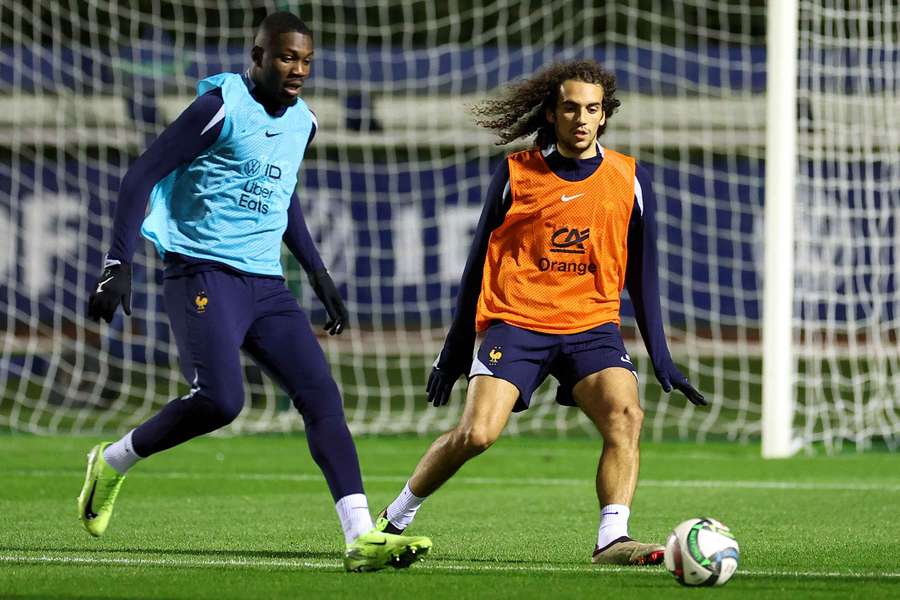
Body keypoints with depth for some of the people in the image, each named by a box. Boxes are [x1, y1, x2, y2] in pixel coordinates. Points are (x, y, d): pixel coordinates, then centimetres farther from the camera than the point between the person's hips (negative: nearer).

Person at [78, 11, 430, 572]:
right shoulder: (222, 105, -9)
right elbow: (143, 175, -9)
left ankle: (362, 537, -12)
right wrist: (119, 265, -16)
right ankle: (113, 463, 2)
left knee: (322, 395, -7)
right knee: (220, 400, -24)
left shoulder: (302, 121, 14)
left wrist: (319, 274, 26)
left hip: (266, 283, 7)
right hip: (204, 273, -7)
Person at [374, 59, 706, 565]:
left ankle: (613, 539, -25)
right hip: (516, 320, -2)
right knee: (477, 433, -17)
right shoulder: (516, 174, 2)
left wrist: (662, 359, 9)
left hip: (592, 325, 2)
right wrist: (455, 350, 11)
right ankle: (394, 519, 4)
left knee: (626, 414, -25)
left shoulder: (630, 179, 5)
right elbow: (480, 263, 10)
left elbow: (642, 274, 13)